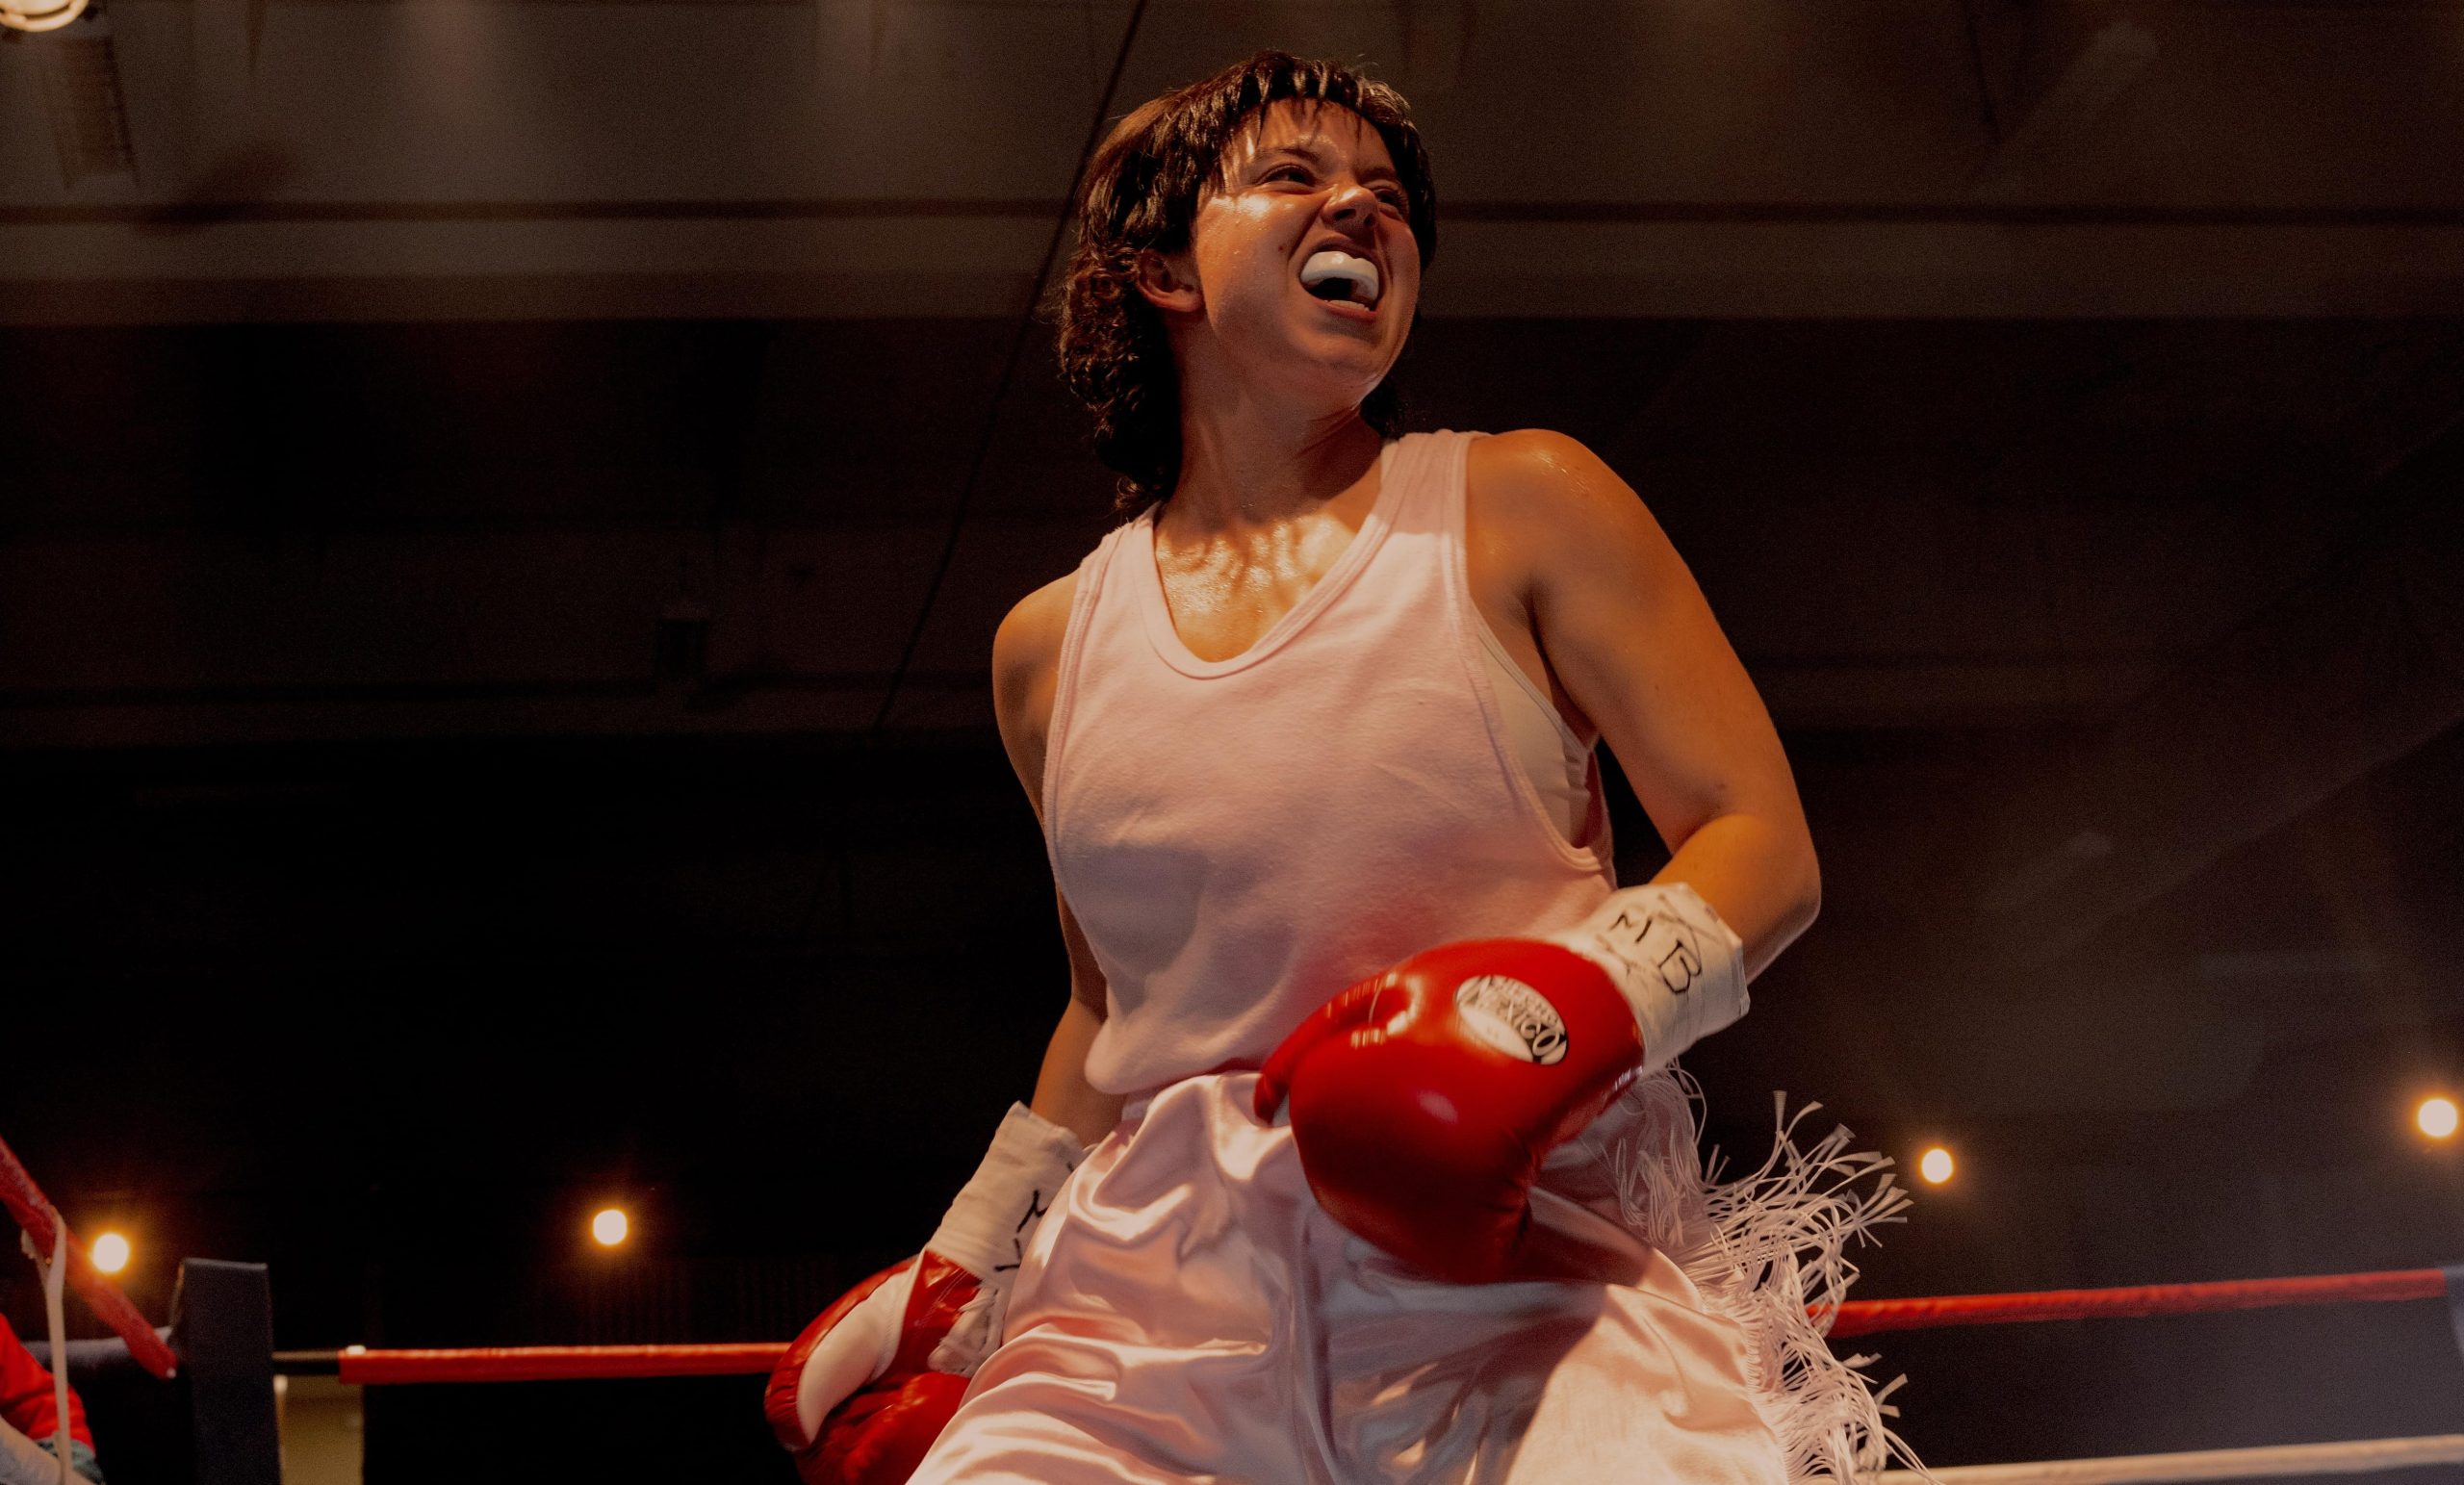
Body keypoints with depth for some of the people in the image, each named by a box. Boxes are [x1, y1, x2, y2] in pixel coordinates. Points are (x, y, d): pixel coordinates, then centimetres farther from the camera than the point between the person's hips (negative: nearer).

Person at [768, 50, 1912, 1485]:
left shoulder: (1525, 508, 6)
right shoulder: (1052, 650, 16)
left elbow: (1766, 849, 2)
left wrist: (1581, 1002, -17)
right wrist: (954, 1274, 27)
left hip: (1519, 1253, -3)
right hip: (1168, 1284, 3)